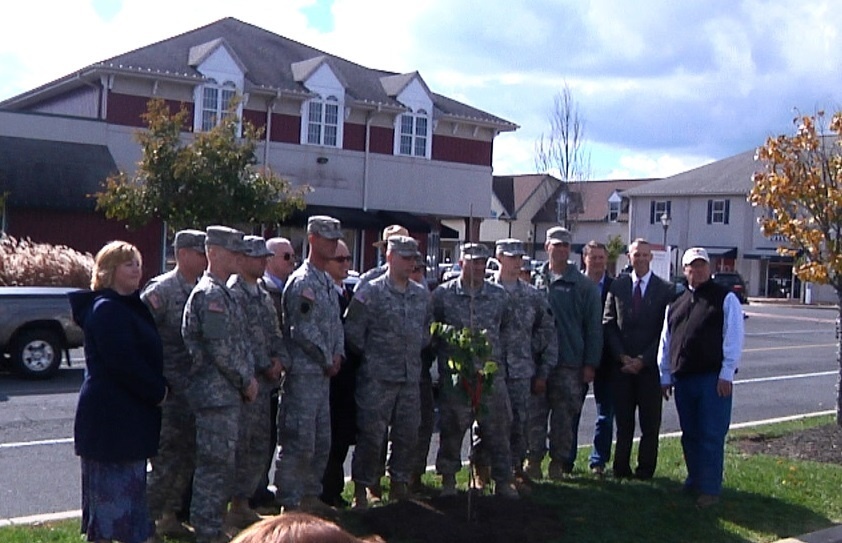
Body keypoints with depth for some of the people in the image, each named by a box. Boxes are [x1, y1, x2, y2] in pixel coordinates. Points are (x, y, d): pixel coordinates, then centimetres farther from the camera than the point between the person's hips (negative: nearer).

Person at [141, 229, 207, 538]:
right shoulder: (161, 290, -12)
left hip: (193, 389, 8)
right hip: (167, 390, -7)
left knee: (187, 455, 13)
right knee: (168, 458, -5)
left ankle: (169, 516, 24)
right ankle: (147, 521, 6)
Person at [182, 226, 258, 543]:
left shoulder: (222, 292, 17)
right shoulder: (210, 294, -16)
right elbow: (221, 350, -21)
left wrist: (246, 380, 12)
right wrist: (246, 381, -11)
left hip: (227, 394, 10)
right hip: (217, 394, -10)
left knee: (224, 463, 16)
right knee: (216, 464, -4)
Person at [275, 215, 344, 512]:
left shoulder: (328, 282, 16)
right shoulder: (302, 282, -13)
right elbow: (304, 331, -19)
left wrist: (337, 354, 4)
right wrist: (327, 360, -9)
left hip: (323, 373, 10)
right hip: (303, 373, -9)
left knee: (322, 440, 15)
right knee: (299, 440, -6)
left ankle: (311, 495, 27)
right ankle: (289, 502, 2)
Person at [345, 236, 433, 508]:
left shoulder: (422, 295, 12)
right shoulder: (370, 293, -6)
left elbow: (427, 330, 23)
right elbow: (352, 333, -6)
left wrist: (417, 350, 11)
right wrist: (372, 354, -1)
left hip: (411, 377, 5)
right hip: (377, 378, -5)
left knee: (408, 434, 8)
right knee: (371, 435, -3)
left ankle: (400, 485, 23)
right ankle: (361, 490, 8)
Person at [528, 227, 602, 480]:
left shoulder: (583, 285, 2)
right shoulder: (536, 281, 8)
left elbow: (593, 327, 1)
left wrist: (590, 364, -4)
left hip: (569, 363, -2)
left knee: (564, 416, 5)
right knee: (535, 414, 4)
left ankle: (558, 463, 15)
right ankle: (533, 460, 13)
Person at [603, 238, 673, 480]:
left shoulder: (665, 290, 1)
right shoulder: (617, 286, 7)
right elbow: (609, 324, 5)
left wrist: (643, 360, -9)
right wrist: (622, 357, -6)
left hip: (650, 365, -1)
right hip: (621, 364, 1)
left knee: (650, 422, 3)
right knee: (623, 421, 6)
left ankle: (645, 469, 12)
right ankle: (621, 467, 14)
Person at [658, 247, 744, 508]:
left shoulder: (725, 299, -1)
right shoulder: (676, 302, 15)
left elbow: (733, 338, -7)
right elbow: (666, 342, 19)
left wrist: (726, 374, -13)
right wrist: (665, 376, 16)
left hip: (713, 378, -5)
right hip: (683, 378, 6)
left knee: (712, 436, -4)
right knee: (690, 434, 13)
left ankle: (710, 489, 1)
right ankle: (695, 480, 26)